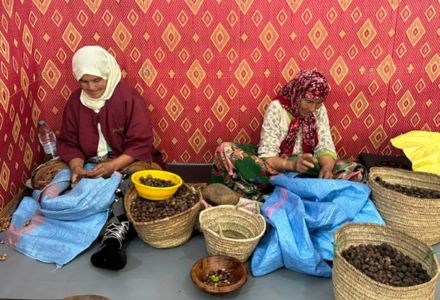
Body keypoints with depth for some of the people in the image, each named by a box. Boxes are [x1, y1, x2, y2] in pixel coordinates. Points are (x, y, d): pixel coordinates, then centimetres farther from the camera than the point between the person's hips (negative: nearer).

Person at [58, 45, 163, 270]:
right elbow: (68, 142, 5)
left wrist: (112, 166, -27)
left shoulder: (129, 97, -11)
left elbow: (140, 144, -14)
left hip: (127, 163, -4)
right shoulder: (75, 101, 3)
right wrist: (76, 166, -17)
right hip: (90, 166, 5)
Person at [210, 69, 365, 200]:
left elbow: (325, 147, -5)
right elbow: (267, 156, -18)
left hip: (306, 168, 4)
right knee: (225, 151, -29)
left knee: (354, 171, -22)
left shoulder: (320, 110, 0)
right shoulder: (276, 107, -14)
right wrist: (292, 164, -39)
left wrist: (327, 168, -28)